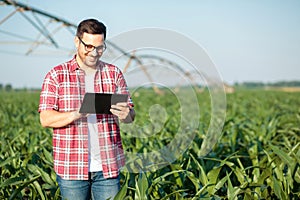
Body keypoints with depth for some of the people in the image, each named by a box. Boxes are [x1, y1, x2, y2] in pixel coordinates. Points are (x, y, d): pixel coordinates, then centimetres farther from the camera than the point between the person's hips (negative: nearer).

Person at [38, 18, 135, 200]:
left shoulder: (114, 73, 8)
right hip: (72, 167, -1)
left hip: (108, 166, 2)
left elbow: (131, 116, 8)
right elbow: (45, 119, -5)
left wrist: (125, 114, -17)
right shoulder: (57, 75, 1)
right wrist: (77, 114, -23)